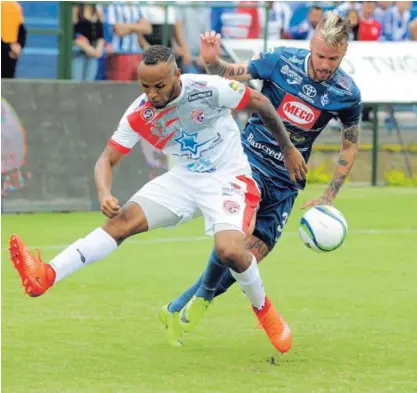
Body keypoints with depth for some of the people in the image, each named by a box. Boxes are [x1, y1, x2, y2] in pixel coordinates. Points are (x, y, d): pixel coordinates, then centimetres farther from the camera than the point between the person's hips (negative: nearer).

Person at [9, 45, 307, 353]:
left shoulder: (209, 90, -23)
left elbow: (261, 102, -9)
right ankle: (46, 276, -27)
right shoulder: (138, 116, -10)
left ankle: (265, 311, 3)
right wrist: (104, 194, -30)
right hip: (184, 179, 4)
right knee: (123, 220, -15)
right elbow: (108, 158, -6)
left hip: (229, 178, -4)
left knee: (229, 250, -28)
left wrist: (289, 149, 1)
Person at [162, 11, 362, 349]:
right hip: (251, 160, -3)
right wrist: (211, 61, -19)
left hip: (286, 182, 3)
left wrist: (329, 197, 5)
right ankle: (203, 295, -9)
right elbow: (231, 75, 4)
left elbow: (351, 144, 10)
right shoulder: (281, 61, -10)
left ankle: (179, 309, 17)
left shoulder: (347, 95, -5)